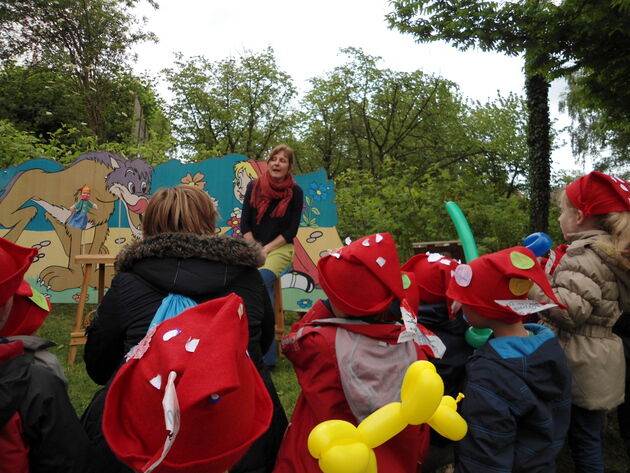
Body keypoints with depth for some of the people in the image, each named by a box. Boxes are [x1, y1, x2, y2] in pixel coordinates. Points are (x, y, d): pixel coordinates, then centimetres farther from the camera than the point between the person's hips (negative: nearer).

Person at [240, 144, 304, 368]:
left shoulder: (295, 192, 1)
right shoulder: (254, 186, 6)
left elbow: (291, 230, -2)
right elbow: (245, 224, 5)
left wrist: (266, 249, -12)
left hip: (280, 247, -2)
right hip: (253, 245, 2)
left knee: (260, 280, -33)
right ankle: (267, 355, -22)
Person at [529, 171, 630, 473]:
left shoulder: (585, 254, -19)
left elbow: (571, 310, -28)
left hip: (580, 363, -9)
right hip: (595, 359, 9)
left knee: (583, 438, 3)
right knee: (588, 434, 19)